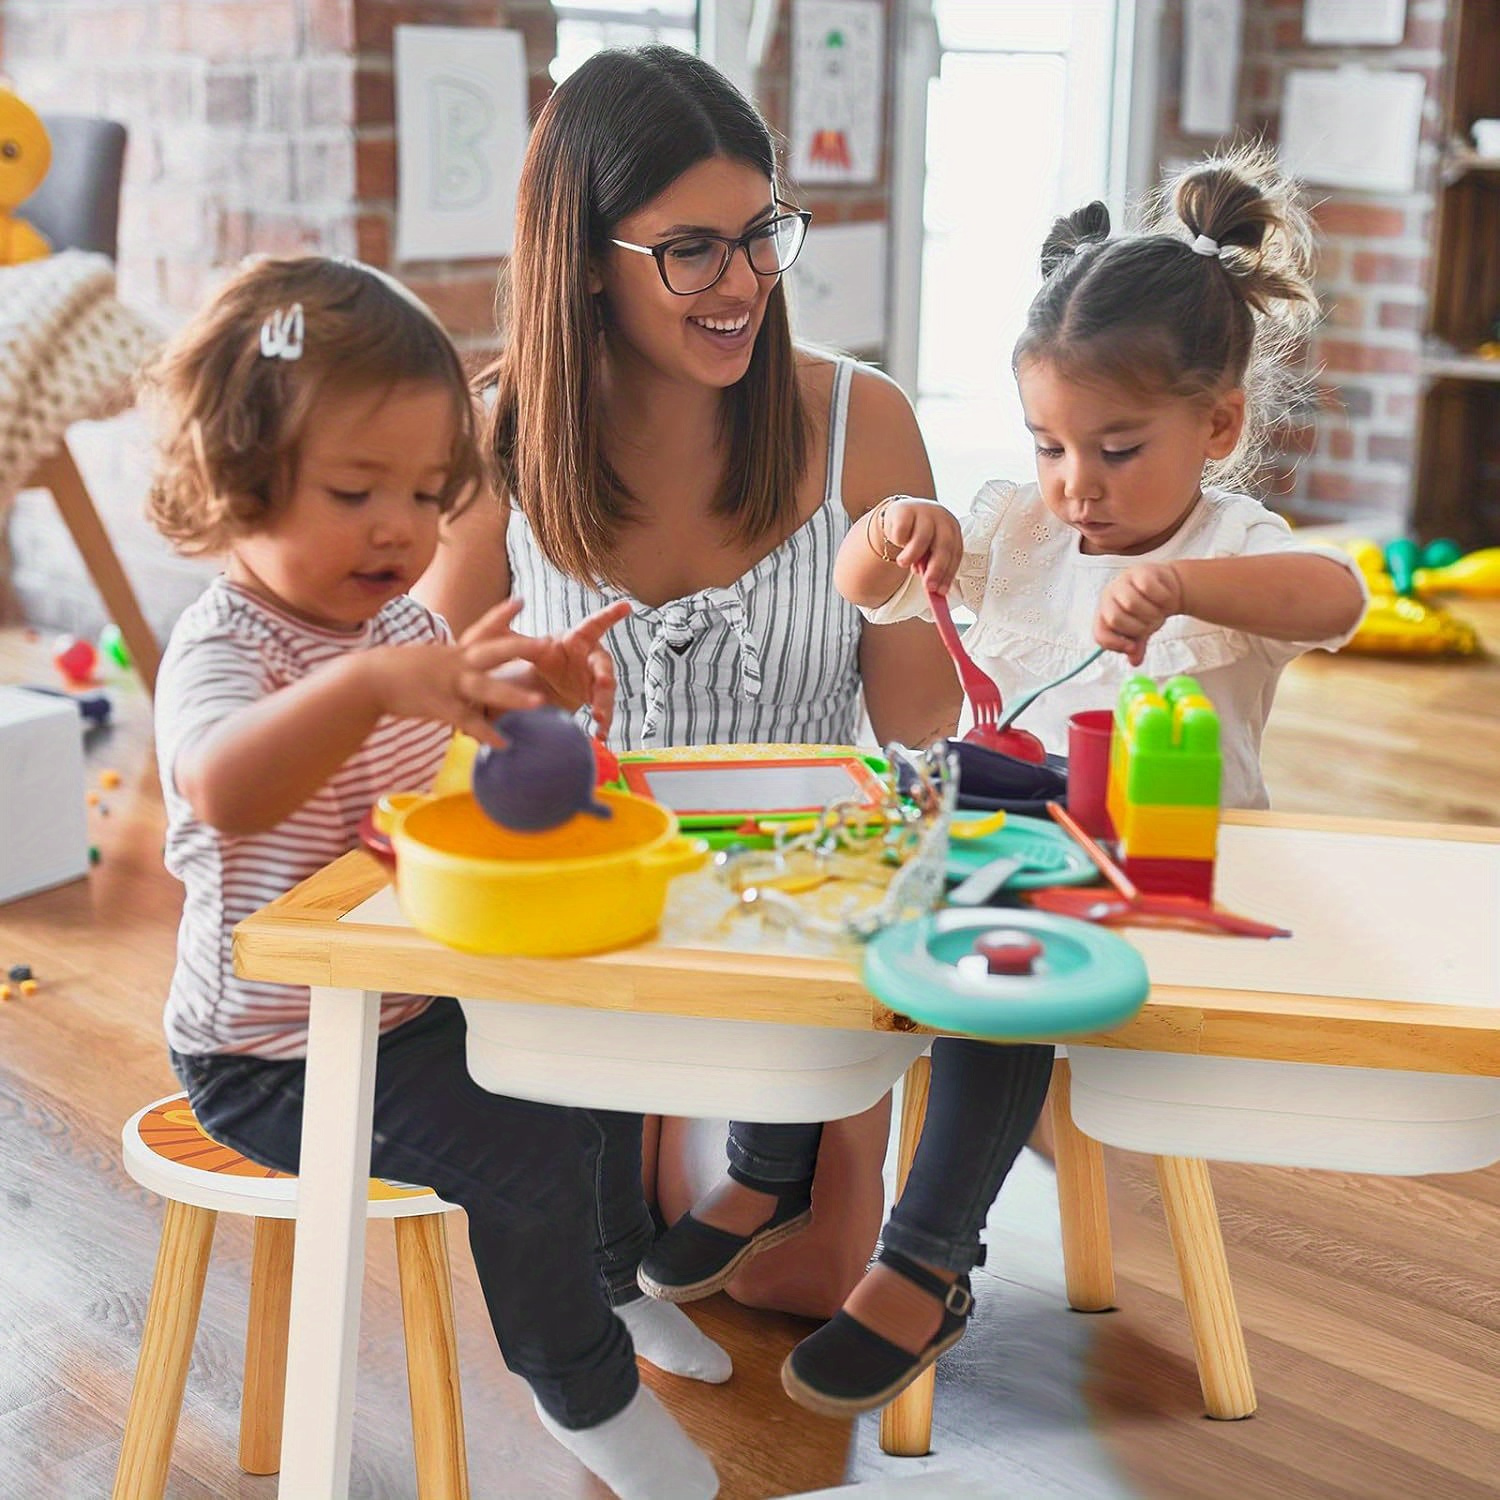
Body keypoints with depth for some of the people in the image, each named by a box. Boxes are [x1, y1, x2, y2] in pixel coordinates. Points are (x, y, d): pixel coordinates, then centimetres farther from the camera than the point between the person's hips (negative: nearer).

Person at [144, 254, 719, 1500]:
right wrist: (372, 681, -63)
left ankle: (631, 1264, 31)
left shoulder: (401, 621, 4)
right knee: (527, 1155, -19)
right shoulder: (220, 649, -23)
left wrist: (542, 692, -11)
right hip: (276, 1054, -8)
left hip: (416, 993, 8)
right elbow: (225, 790, -46)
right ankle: (582, 1388, 7)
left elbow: (489, 758, 13)